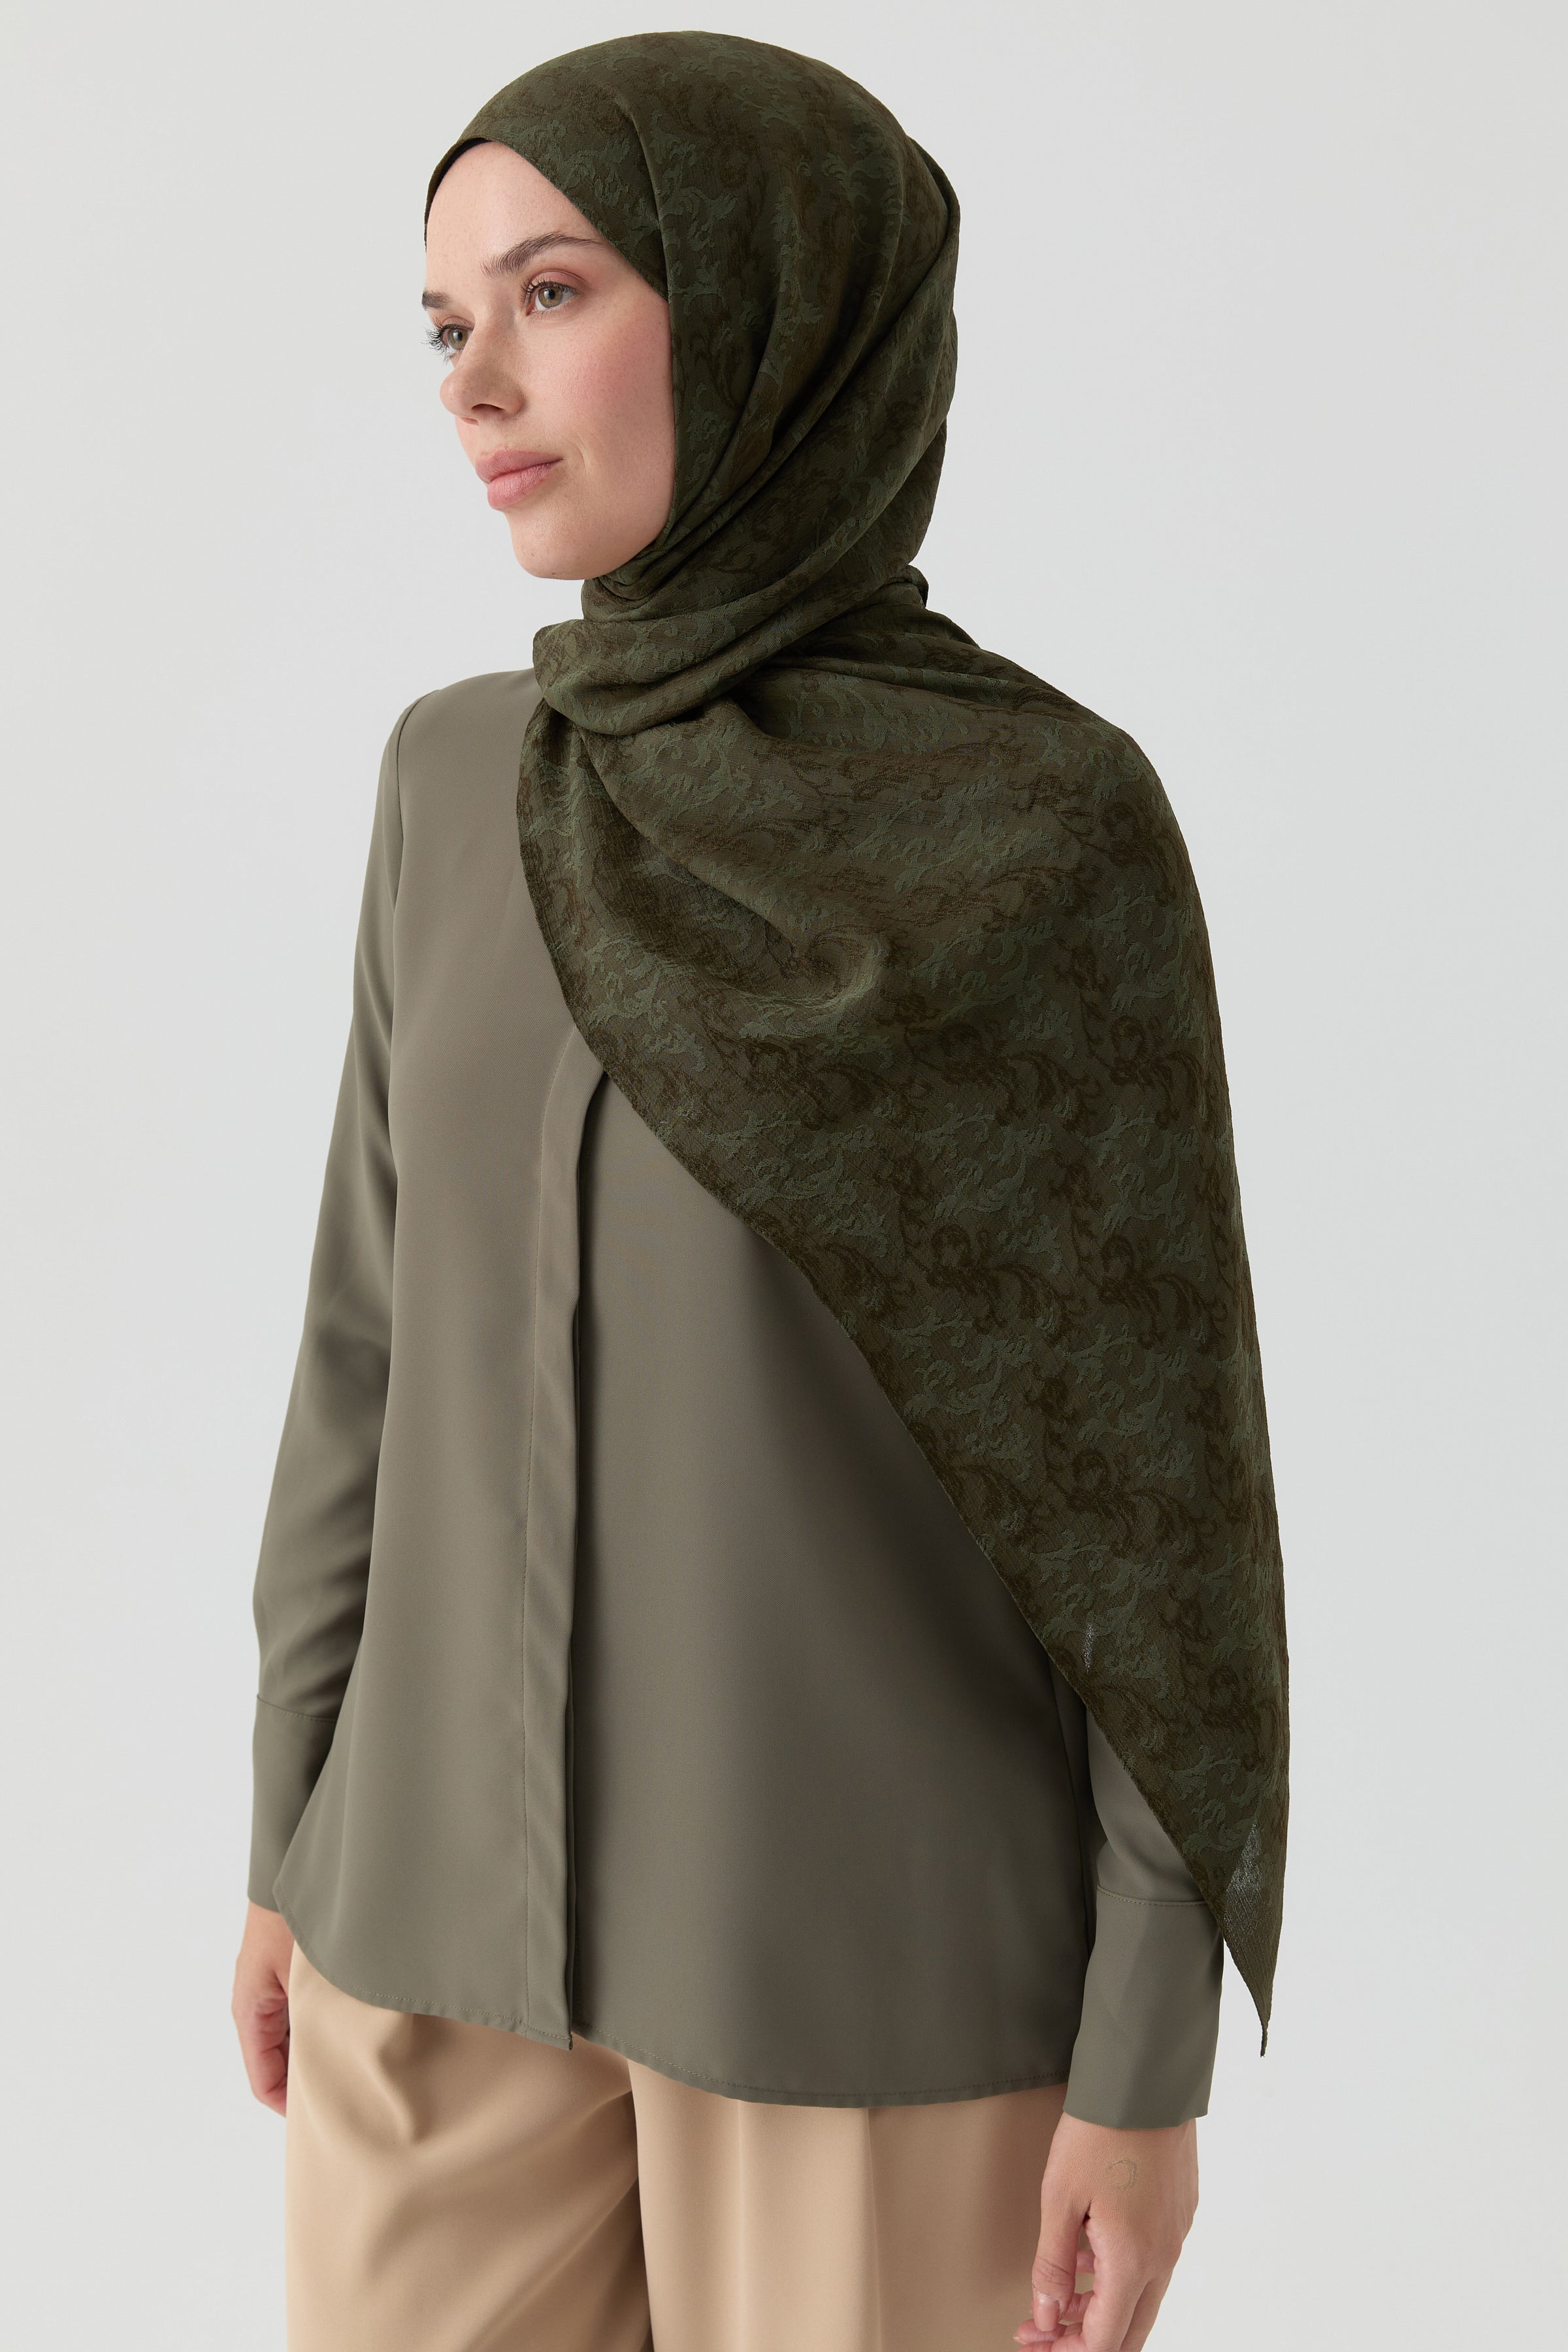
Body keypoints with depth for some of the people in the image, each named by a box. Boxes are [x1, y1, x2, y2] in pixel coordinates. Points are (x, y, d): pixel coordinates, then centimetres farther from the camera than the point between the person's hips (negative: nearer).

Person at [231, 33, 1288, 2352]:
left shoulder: (1055, 820, -12)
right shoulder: (470, 784, 2)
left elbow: (1155, 1441, -9)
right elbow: (395, 1320, 8)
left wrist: (1152, 2051, -8)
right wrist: (299, 1831, 11)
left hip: (885, 1920, -4)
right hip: (469, 1884, 5)